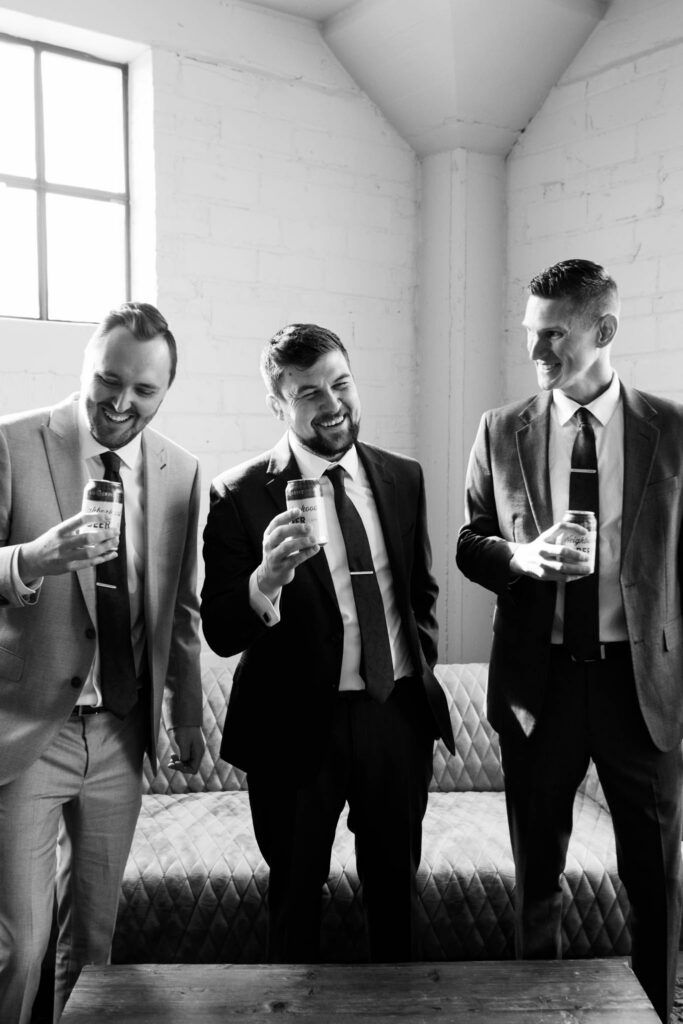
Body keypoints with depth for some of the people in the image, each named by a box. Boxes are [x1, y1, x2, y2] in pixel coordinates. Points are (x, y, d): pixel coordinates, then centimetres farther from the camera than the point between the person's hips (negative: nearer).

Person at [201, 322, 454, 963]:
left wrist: (421, 667, 7)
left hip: (398, 713, 4)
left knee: (395, 883, 23)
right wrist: (267, 578, -34)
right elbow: (220, 633, -16)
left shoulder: (402, 478, 1)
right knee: (295, 892, 18)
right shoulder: (240, 495, -13)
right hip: (300, 724, -3)